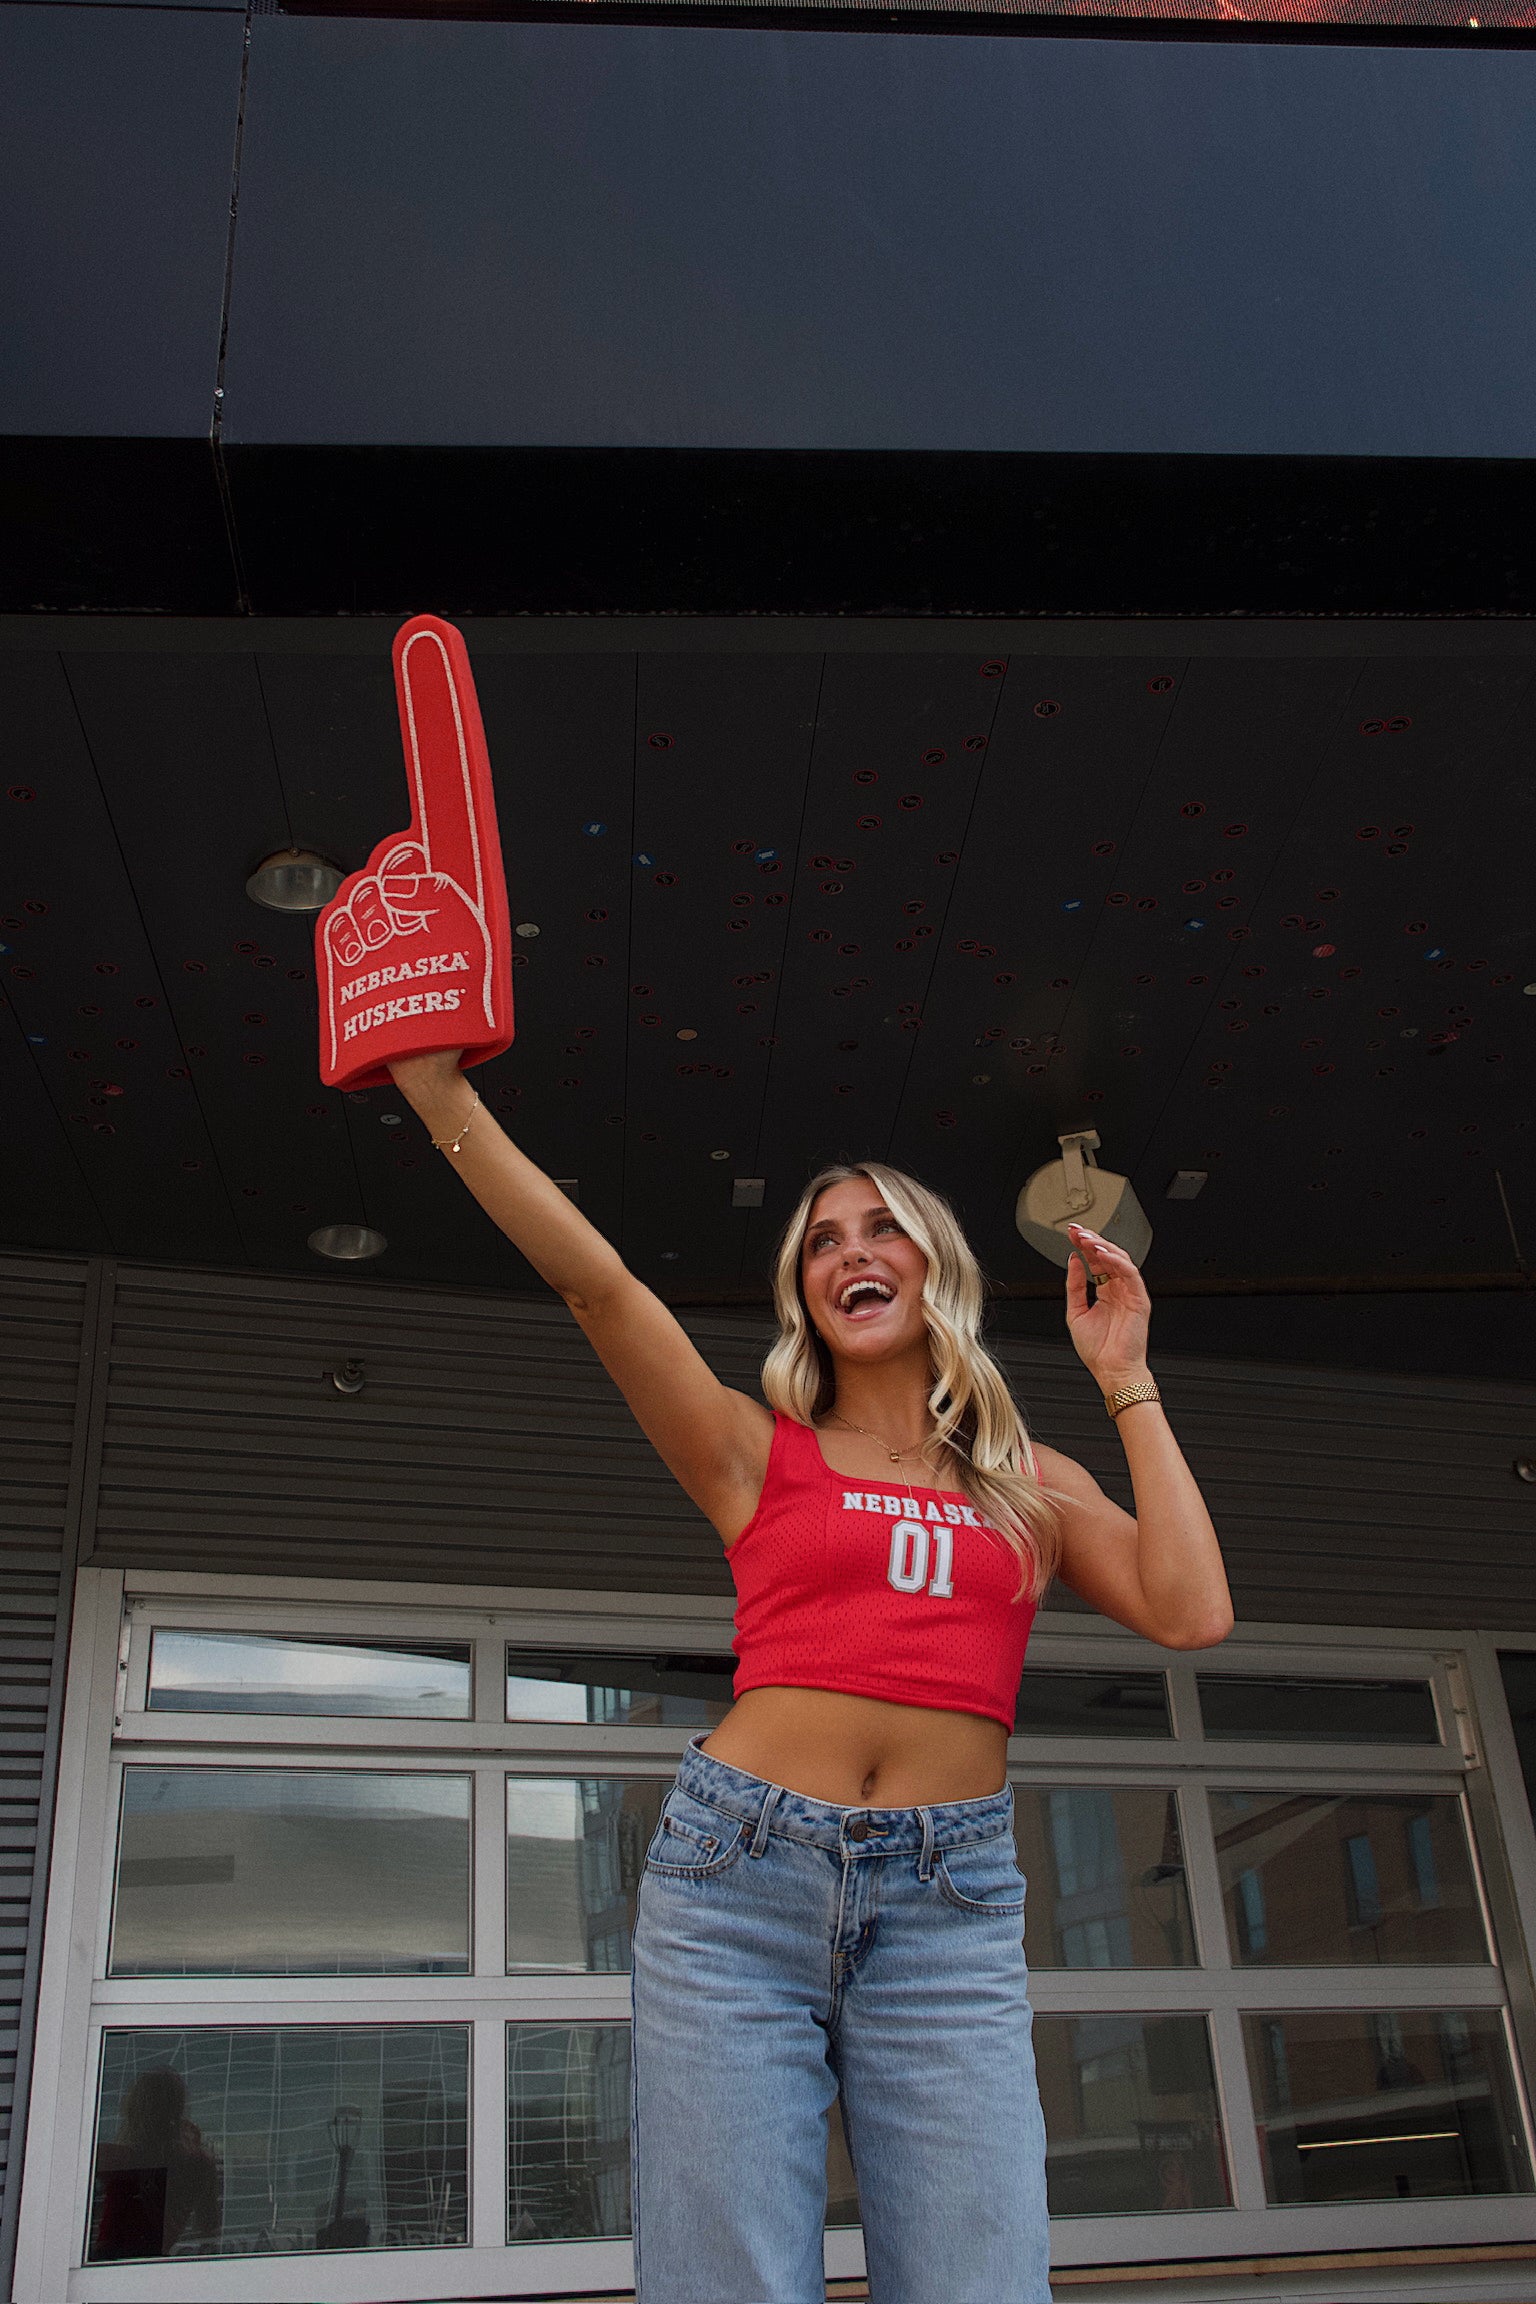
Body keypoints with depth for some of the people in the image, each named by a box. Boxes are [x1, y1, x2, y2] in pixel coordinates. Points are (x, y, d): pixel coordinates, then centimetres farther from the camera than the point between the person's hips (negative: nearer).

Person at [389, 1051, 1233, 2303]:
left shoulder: (1034, 1484, 16)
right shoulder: (758, 1451, 10)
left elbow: (1192, 1612, 1)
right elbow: (596, 1281, -2)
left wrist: (1127, 1381, 8)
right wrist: (441, 1089, -10)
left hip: (951, 1909, 1)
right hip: (742, 1873, -1)